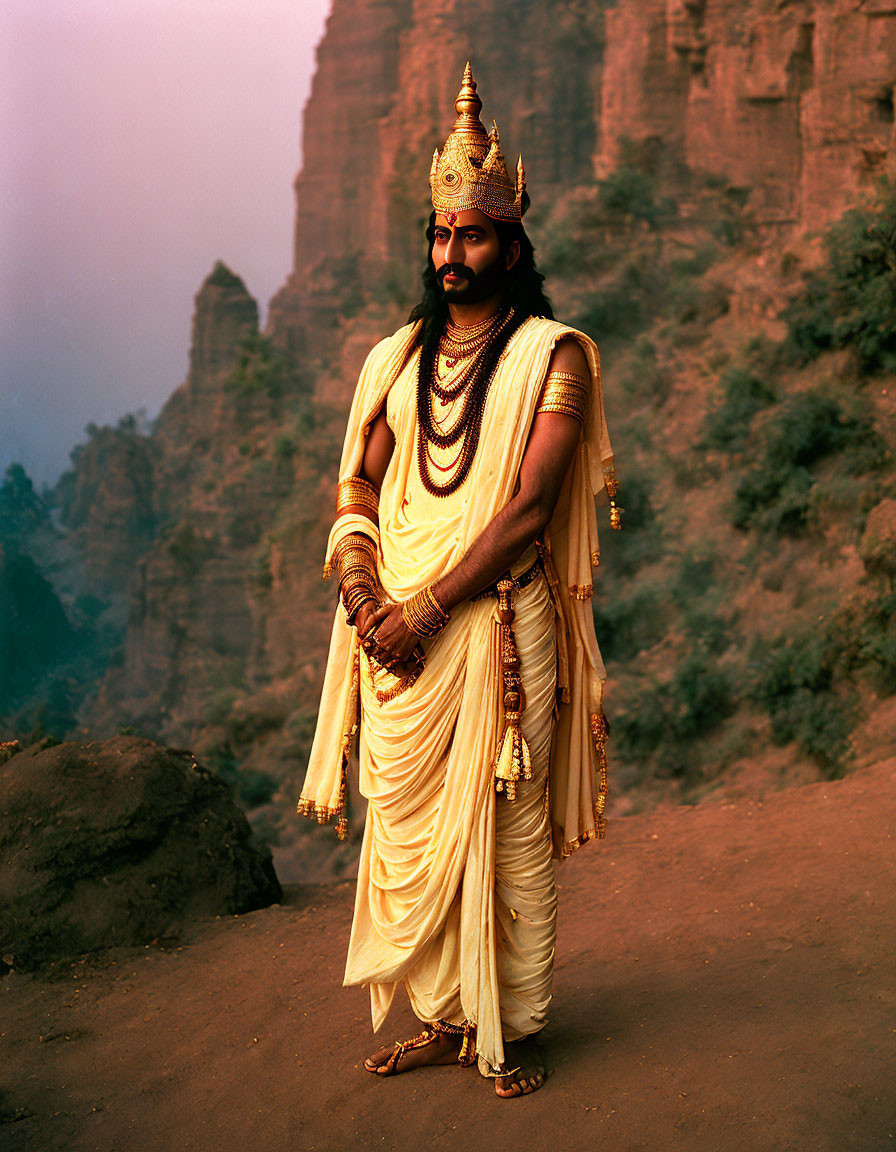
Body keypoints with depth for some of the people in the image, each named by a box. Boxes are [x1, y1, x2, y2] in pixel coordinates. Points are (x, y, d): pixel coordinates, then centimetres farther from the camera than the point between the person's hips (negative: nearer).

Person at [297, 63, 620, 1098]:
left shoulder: (552, 355, -2)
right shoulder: (395, 358, 13)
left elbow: (529, 508, -11)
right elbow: (356, 489, 12)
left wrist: (427, 608, -16)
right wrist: (362, 593, -6)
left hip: (495, 630, -4)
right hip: (394, 633, 5)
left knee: (509, 836, 2)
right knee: (407, 832, 9)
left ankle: (513, 1029, 18)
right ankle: (444, 1019, 23)